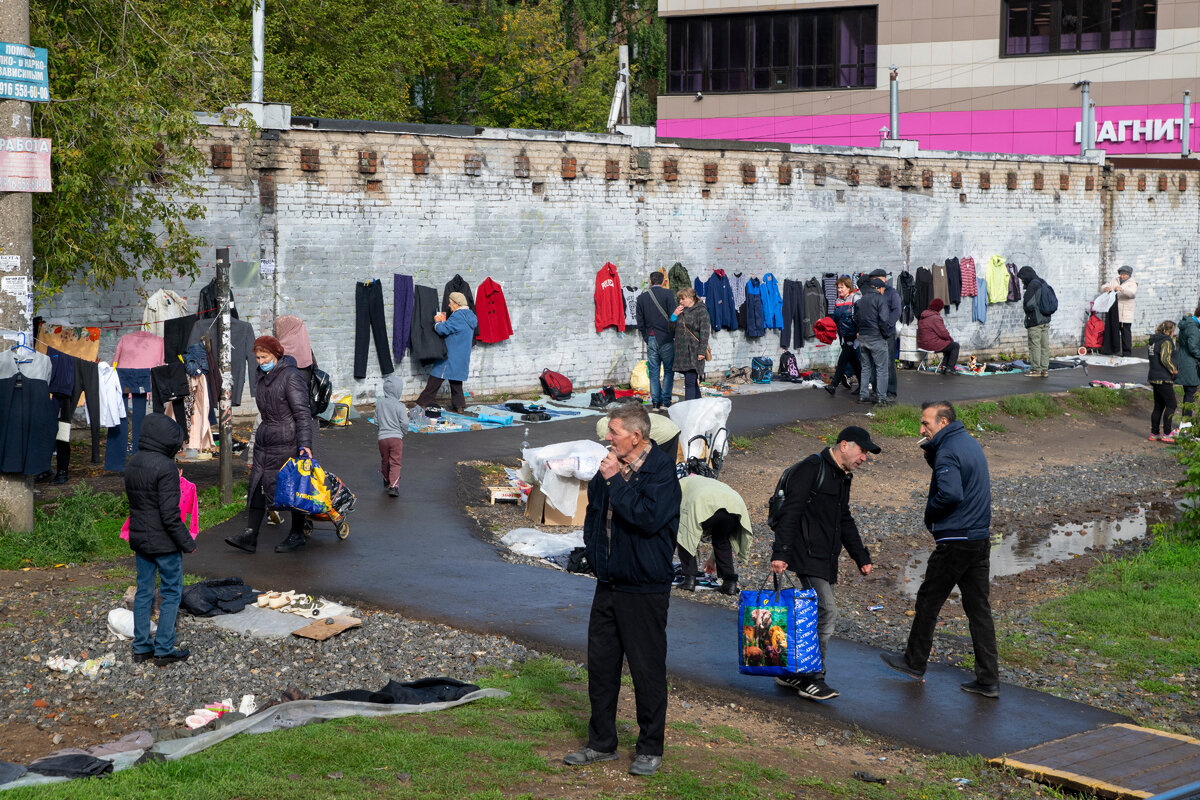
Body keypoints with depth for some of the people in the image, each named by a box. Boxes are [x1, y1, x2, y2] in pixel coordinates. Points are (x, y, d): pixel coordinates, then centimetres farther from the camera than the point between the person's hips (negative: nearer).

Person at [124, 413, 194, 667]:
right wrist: (188, 543, -13)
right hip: (164, 542, -7)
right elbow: (170, 514, -20)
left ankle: (141, 646, 19)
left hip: (139, 539, 7)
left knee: (143, 591, 14)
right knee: (171, 593, 4)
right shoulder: (165, 468, -20)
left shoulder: (132, 464, 5)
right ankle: (164, 649, 6)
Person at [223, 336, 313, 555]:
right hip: (265, 440, 8)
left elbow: (302, 413, -17)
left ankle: (297, 535, 12)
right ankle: (250, 536, 3)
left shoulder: (291, 377, -12)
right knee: (258, 485, 3)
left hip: (287, 442, -8)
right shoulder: (264, 378, 14)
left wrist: (305, 444, -24)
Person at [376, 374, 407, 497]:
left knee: (384, 461, 21)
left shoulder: (379, 403, 0)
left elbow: (376, 421, 7)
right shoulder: (400, 406, -13)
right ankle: (393, 485, -13)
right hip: (396, 437, -4)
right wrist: (403, 432, 9)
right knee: (395, 463, -1)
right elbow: (404, 423, -12)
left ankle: (387, 481, 39)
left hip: (382, 437, 4)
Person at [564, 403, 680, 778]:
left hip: (644, 589, -7)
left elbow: (649, 517, -28)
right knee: (600, 664, 12)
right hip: (608, 584, 8)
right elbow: (593, 507, 25)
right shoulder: (612, 466, 9)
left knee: (647, 669, 1)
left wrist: (616, 480, -22)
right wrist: (593, 545, 12)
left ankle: (650, 750, 13)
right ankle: (601, 743, 25)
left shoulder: (662, 470, -13)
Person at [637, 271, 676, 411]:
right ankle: (665, 401, 1)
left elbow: (640, 322, 7)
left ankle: (655, 402, 6)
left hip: (650, 339, 3)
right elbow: (673, 316, -8)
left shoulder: (642, 297, 5)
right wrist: (674, 333, 4)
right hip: (666, 339, -3)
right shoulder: (667, 294, -6)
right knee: (668, 370, 5)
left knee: (653, 372, 8)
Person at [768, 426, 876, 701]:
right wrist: (781, 552, -25)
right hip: (807, 556, -10)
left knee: (818, 614, 9)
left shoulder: (842, 478, 19)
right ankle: (812, 679, -7)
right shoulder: (812, 468, -10)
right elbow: (790, 512, -18)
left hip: (825, 559, 10)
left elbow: (845, 521, 31)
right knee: (826, 612, -14)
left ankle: (791, 673, 18)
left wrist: (861, 557, 26)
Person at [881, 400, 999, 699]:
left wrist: (930, 513, -11)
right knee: (978, 607, 8)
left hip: (954, 542, -9)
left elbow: (951, 493, -30)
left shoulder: (947, 452, -17)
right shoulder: (970, 443, 13)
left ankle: (914, 662, 24)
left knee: (928, 601, 9)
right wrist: (931, 455, 6)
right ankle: (988, 680, 7)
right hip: (980, 538, 9)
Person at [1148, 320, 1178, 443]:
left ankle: (1154, 434, 16)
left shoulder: (1153, 341, 13)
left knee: (1158, 406, 14)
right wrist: (1173, 370, -12)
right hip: (1164, 379, -9)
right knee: (1171, 405, -2)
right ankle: (1166, 434, -4)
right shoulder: (1167, 341, -14)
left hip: (1154, 377, 9)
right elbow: (1165, 359, -24)